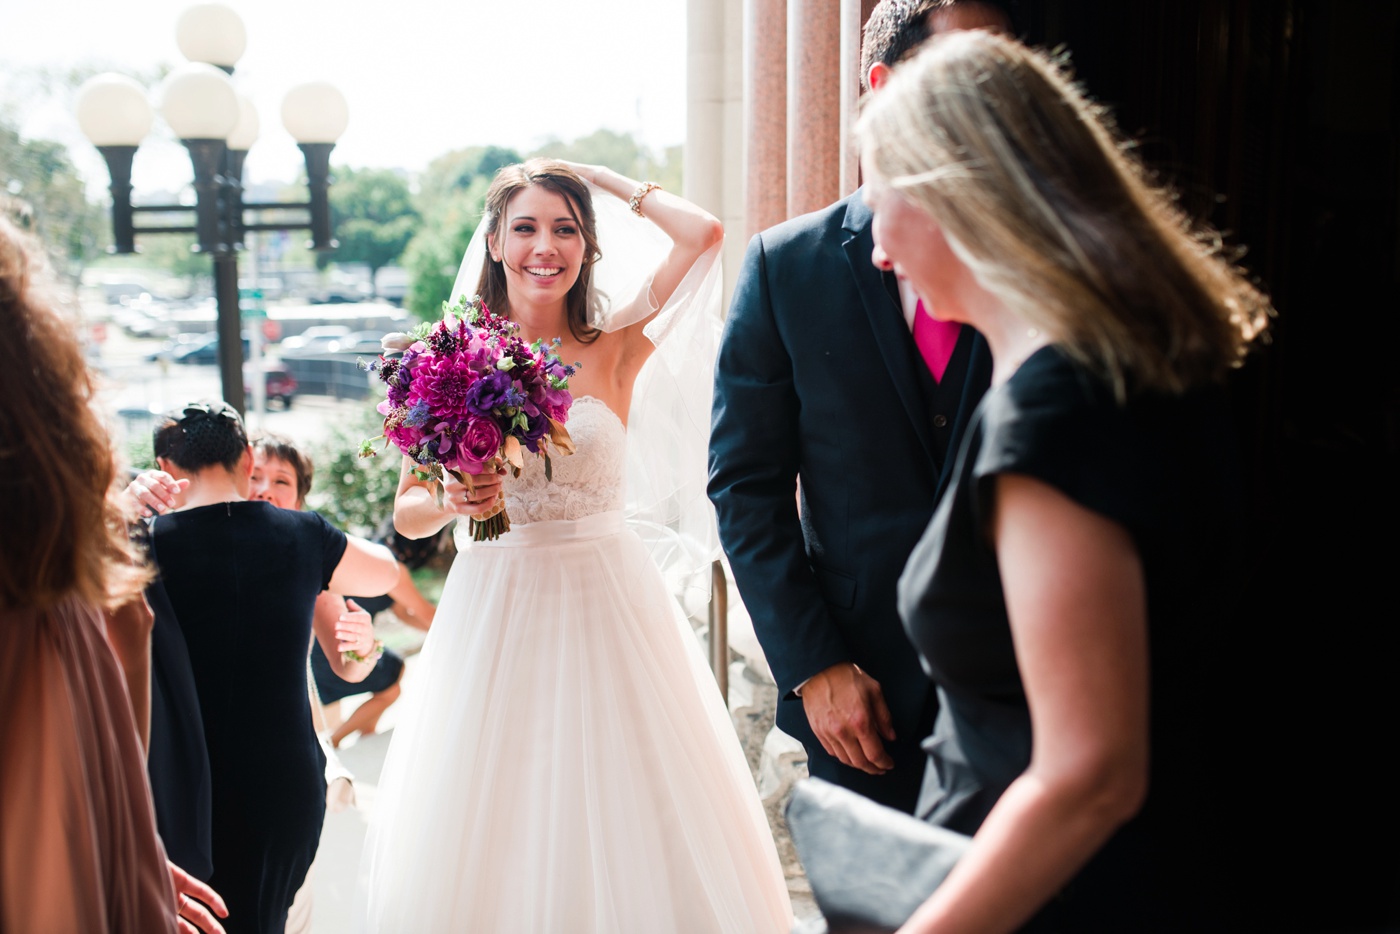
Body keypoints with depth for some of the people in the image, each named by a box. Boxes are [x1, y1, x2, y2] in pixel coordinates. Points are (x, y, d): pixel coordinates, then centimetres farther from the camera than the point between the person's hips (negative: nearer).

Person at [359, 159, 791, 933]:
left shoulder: (613, 349, 1)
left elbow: (702, 234, -9)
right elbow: (408, 513, 5)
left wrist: (603, 180, 3)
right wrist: (452, 504, -16)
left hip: (604, 611, 0)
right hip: (491, 613, 1)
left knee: (623, 825, 3)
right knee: (488, 832, 5)